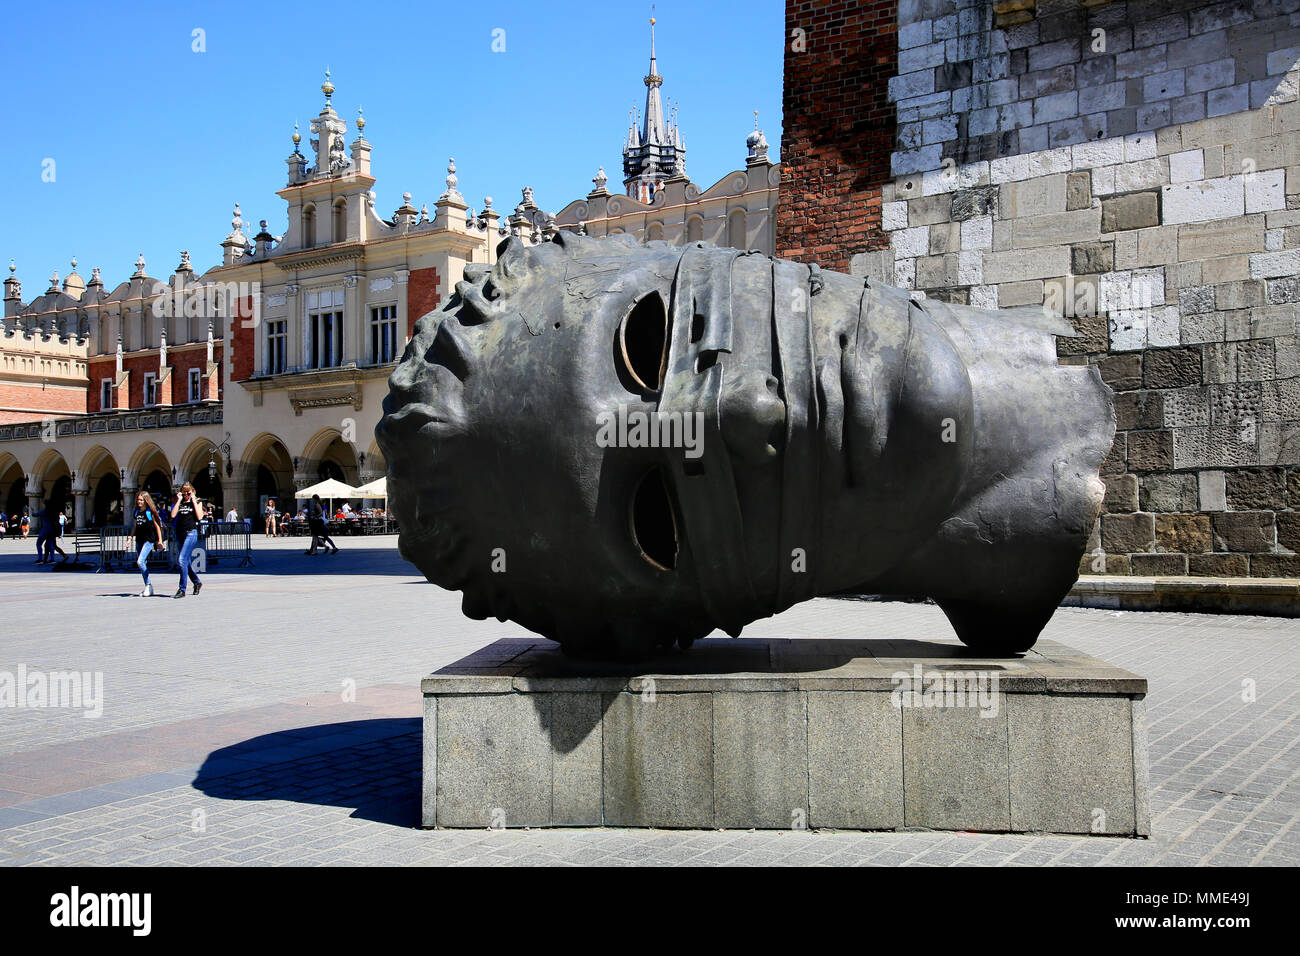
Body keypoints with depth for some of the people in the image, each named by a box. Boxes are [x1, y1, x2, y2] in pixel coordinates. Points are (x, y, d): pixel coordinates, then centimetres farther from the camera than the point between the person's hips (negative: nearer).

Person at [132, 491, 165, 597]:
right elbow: (135, 527, 21)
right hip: (139, 539, 7)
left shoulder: (150, 511, -5)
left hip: (149, 539, -7)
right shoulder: (137, 511, 13)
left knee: (140, 561, -19)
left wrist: (160, 540, -5)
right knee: (143, 564, 8)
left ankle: (148, 585, -8)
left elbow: (157, 526, -2)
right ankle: (148, 588, 15)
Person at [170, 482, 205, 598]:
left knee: (182, 560, -16)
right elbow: (173, 515, -2)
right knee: (185, 562, 10)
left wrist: (194, 502, -6)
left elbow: (199, 517, -8)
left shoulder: (197, 502, 5)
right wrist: (179, 501, -1)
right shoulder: (179, 503, 13)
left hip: (191, 533, -5)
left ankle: (182, 589, -15)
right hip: (180, 533, 5)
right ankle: (197, 582, 31)